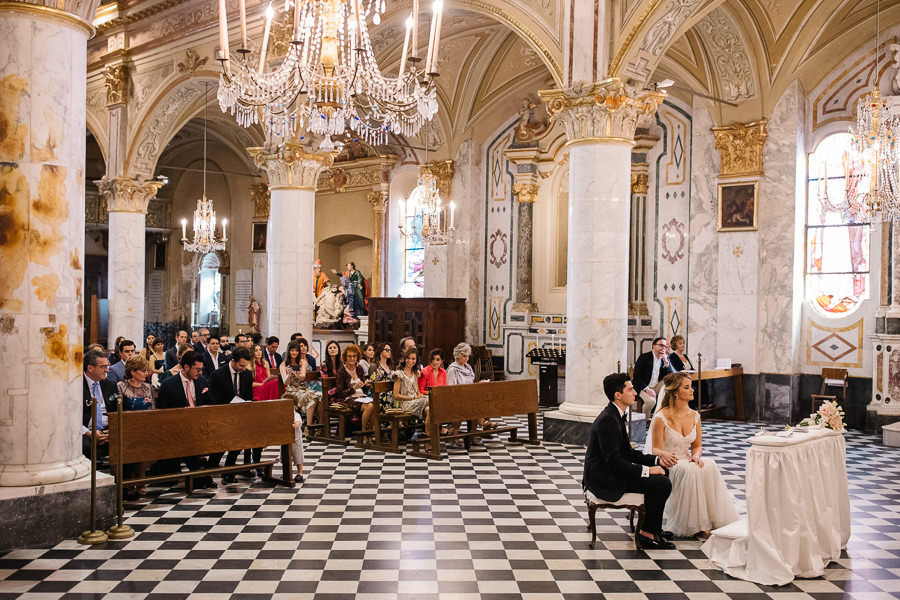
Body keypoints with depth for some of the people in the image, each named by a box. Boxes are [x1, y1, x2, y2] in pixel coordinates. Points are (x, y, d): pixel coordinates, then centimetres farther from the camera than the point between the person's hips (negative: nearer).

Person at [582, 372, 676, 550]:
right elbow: (614, 462, -25)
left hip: (608, 473, 11)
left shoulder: (616, 415, 11)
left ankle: (655, 529, 22)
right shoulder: (608, 420, -21)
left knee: (662, 474, 15)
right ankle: (647, 534, -2)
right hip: (603, 480, -11)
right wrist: (647, 470, -19)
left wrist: (658, 460, 5)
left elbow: (628, 452, 16)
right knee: (662, 483, -15)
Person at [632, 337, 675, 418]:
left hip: (657, 387, 6)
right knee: (651, 400, -34)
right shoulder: (644, 357, -8)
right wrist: (647, 389, -24)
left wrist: (666, 362, -15)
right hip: (644, 387, -6)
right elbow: (636, 376, -13)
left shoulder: (665, 358, 7)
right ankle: (645, 419, -4)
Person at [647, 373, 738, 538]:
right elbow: (655, 449, -10)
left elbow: (697, 446, 13)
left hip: (687, 462, 5)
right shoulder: (661, 417, -11)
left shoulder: (694, 416, 7)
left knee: (710, 466, -27)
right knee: (689, 470, -36)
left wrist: (696, 456, -12)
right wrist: (665, 455, -35)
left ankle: (715, 520, -24)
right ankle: (695, 525, -26)